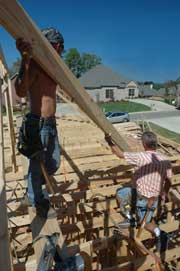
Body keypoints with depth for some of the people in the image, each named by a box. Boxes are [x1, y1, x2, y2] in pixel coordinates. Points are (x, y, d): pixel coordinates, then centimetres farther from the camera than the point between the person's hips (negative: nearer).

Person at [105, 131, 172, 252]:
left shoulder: (141, 157, -23)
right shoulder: (166, 161, -10)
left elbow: (120, 154, -12)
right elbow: (168, 181, 3)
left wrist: (109, 141, 3)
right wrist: (164, 194, 22)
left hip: (139, 196, -6)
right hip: (153, 199, 6)